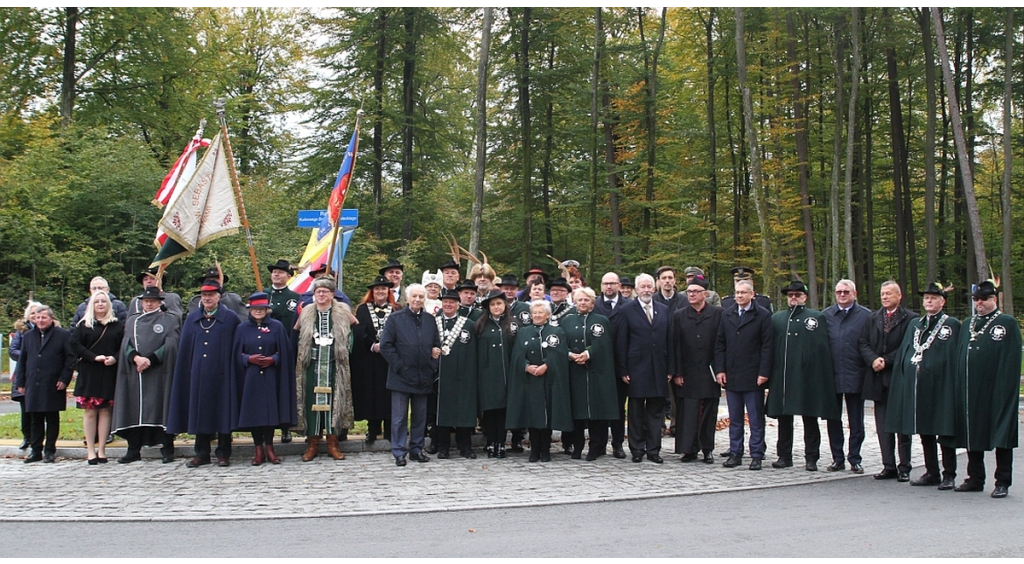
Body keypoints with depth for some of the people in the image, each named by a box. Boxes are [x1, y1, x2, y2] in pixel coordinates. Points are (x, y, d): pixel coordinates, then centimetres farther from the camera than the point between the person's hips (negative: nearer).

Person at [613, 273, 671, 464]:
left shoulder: (664, 311, 10)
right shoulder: (627, 312, 0)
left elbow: (669, 340, 10)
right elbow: (620, 343, -3)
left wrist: (670, 368, 4)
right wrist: (622, 370, -8)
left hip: (659, 369, 3)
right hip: (636, 369, -3)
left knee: (656, 411, 7)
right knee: (636, 411, 4)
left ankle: (653, 450, 13)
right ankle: (637, 450, 12)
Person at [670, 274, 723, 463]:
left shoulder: (717, 313, 3)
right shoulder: (679, 315, 7)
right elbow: (675, 346, 4)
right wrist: (676, 373, -2)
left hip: (709, 374, -1)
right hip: (687, 375, 1)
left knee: (708, 413, 5)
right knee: (687, 413, 0)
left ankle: (707, 449, 15)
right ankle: (689, 449, 7)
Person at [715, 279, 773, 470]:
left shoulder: (763, 315, -1)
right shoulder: (726, 315, 11)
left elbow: (767, 346, -5)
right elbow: (719, 344, 11)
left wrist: (763, 373, -11)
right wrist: (720, 369, 2)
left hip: (753, 376, -4)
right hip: (731, 375, 4)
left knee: (756, 419, 2)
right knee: (734, 419, 9)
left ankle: (756, 455, 8)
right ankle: (735, 453, 16)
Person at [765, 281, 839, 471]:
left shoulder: (816, 317, 5)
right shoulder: (776, 319, 13)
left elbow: (822, 349, 0)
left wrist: (821, 376, -7)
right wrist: (770, 375, 5)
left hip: (807, 377, -3)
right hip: (782, 377, 3)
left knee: (810, 418, 3)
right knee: (784, 418, 7)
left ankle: (811, 458, 9)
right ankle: (784, 456, 15)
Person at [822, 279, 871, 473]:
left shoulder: (866, 315, 0)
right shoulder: (826, 315, 6)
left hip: (855, 376, -2)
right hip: (831, 375, 2)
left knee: (856, 422, 6)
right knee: (833, 419, 8)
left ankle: (855, 459, 14)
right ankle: (837, 458, 17)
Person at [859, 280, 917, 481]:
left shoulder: (911, 319, -3)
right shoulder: (872, 319, 14)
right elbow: (863, 343, 8)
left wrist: (886, 361, -14)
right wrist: (873, 360, -10)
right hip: (878, 378, 5)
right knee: (883, 424, 6)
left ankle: (904, 468, 8)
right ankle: (889, 466, 10)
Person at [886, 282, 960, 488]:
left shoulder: (952, 324, -1)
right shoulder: (914, 324, 16)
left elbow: (955, 358, -7)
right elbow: (903, 353, 14)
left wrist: (953, 385, -14)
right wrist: (904, 382, 7)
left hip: (941, 386, -6)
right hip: (917, 386, 6)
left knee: (945, 431, 0)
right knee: (924, 432, 11)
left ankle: (949, 475, 7)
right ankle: (932, 473, 21)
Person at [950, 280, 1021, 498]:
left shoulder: (1008, 323, -1)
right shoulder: (966, 324, 15)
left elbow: (1012, 360, -7)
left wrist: (1006, 389, -15)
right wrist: (959, 386, 7)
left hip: (996, 390, -5)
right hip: (969, 389, 5)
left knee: (1001, 436, 0)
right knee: (972, 434, 10)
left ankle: (1003, 482, 6)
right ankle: (975, 478, 19)